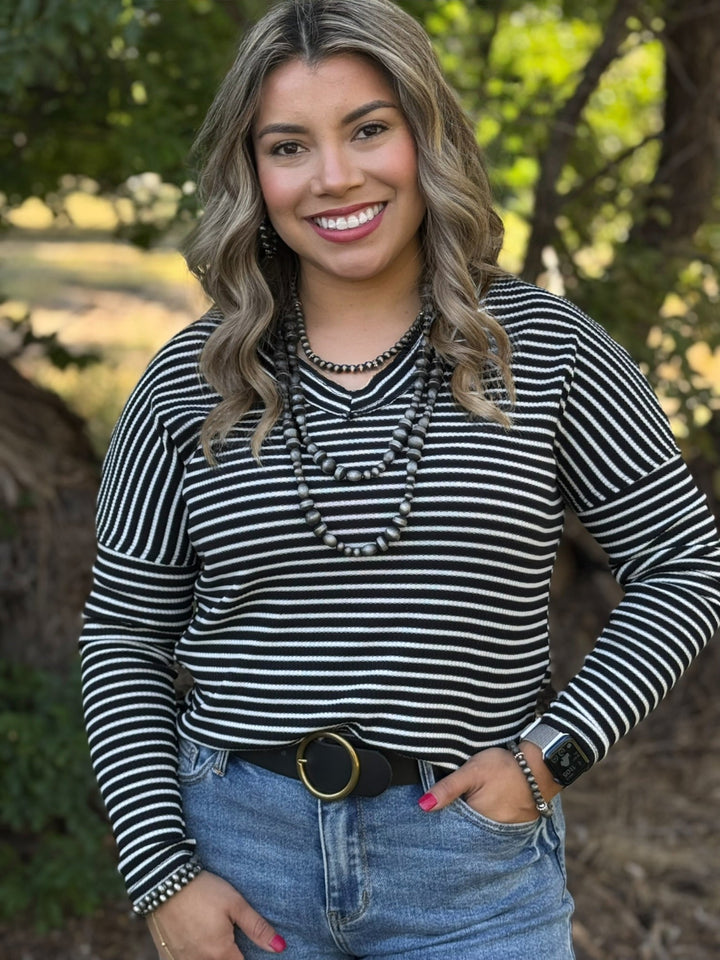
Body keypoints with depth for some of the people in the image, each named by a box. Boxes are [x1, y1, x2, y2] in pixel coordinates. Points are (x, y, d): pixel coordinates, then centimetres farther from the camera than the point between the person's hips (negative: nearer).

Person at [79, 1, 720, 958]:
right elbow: (125, 636, 3)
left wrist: (555, 753, -8)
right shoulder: (189, 384, -1)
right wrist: (163, 877, -4)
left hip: (471, 866, -1)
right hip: (240, 847, 1)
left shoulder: (545, 350, -4)